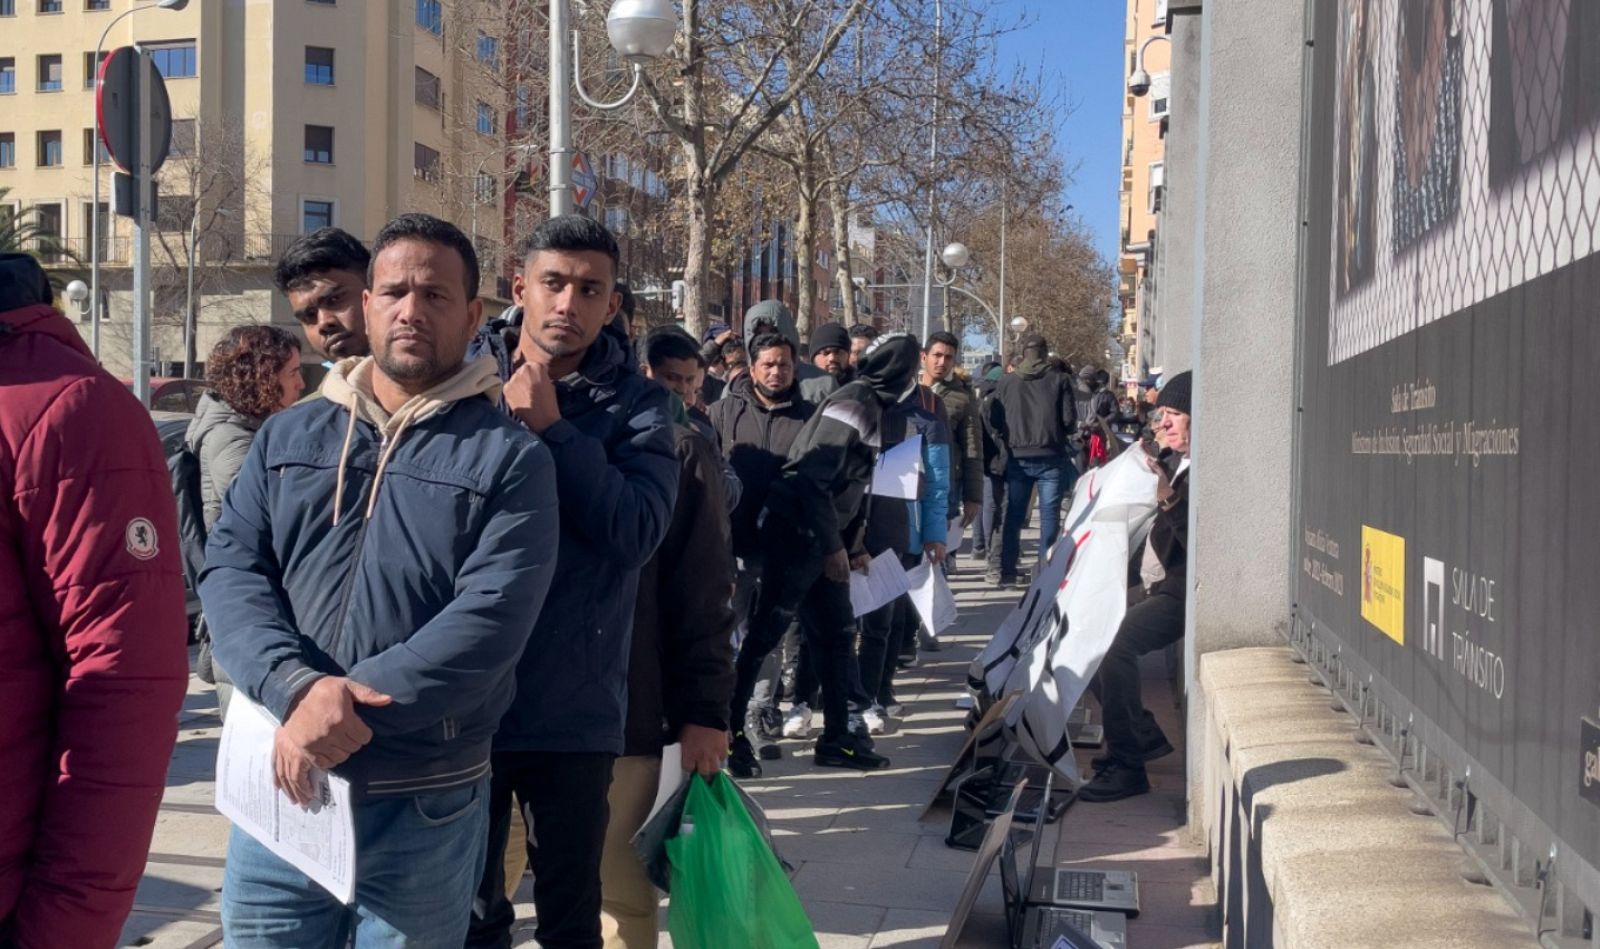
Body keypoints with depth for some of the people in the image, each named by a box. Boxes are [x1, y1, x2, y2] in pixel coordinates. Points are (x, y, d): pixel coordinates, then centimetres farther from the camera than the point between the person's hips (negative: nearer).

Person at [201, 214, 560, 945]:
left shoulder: (510, 458, -4)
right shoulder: (288, 435, 8)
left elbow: (492, 616, -15)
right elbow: (230, 570, -1)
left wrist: (353, 708, -22)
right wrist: (298, 687, -19)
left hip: (427, 803, -3)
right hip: (283, 782, 3)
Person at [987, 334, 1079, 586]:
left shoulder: (1006, 383, 3)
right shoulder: (1059, 380, -2)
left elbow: (994, 422, 2)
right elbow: (1069, 420, -5)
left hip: (1017, 458, 2)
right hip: (1050, 456, -2)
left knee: (1013, 515, 10)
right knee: (1049, 515, 3)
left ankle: (1007, 572, 10)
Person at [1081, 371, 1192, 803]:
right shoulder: (1170, 461, 11)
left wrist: (1170, 499, -32)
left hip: (1180, 591, -10)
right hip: (1153, 586, 10)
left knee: (1113, 645, -29)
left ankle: (1127, 766, -19)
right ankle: (1145, 735, 22)